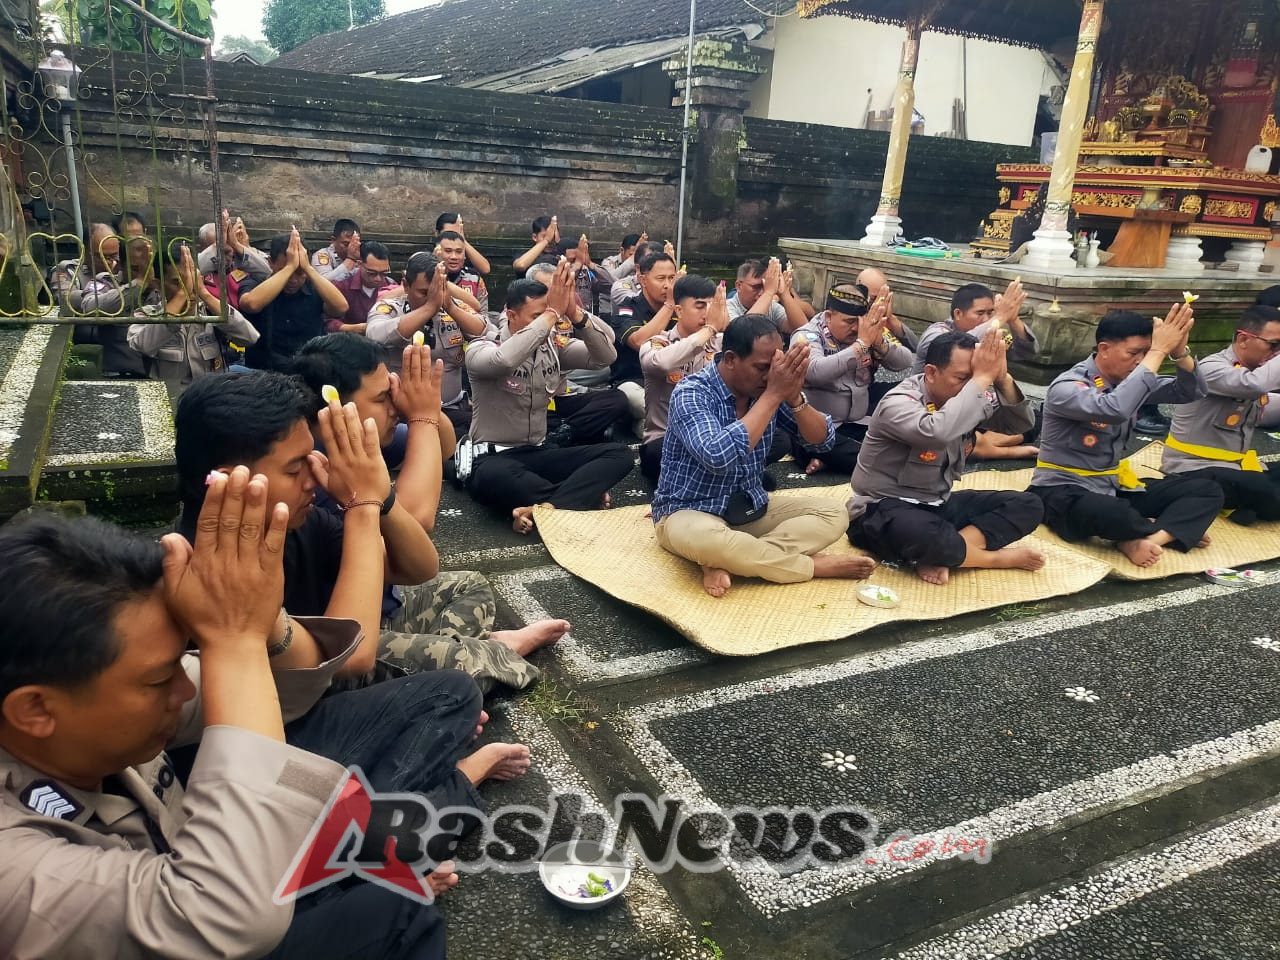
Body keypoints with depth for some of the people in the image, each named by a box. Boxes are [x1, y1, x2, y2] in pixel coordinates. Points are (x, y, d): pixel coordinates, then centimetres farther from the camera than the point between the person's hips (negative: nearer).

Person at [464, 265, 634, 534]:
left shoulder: (553, 346, 7)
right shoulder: (481, 349, -7)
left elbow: (606, 356, -8)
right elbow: (505, 359, -33)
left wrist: (575, 313, -22)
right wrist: (552, 313, -28)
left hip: (539, 455, 6)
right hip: (493, 459, -5)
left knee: (619, 454, -17)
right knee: (495, 476, -44)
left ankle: (542, 508, -39)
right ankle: (584, 494, -24)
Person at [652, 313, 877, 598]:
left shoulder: (766, 389, -5)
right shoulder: (691, 393, -21)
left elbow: (824, 440, -4)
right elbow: (717, 457, -38)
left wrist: (794, 397, -23)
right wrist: (773, 395, -33)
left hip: (752, 508, 6)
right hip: (690, 512, -6)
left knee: (833, 514, -9)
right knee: (706, 538, -40)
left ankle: (727, 563, -22)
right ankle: (815, 565, -18)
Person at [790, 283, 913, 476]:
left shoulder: (867, 332, 6)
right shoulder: (807, 335, -10)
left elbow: (905, 363, -2)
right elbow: (816, 373, -31)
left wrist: (879, 341, -21)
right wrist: (861, 344, -28)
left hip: (859, 424, 8)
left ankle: (828, 459, -10)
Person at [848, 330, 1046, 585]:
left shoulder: (967, 400, 2)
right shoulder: (898, 402, -21)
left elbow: (1022, 423, 2)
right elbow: (937, 432, -42)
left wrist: (1002, 379, -16)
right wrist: (982, 378, -31)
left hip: (938, 505, 8)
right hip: (886, 509, -8)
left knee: (1028, 505, -4)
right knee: (926, 535, -42)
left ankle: (941, 556, -23)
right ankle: (999, 558, -11)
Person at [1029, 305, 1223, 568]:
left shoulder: (1129, 380, 5)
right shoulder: (1066, 387, -19)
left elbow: (1192, 392, 3)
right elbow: (1113, 409, -38)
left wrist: (1179, 351, -17)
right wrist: (1158, 352, -31)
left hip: (1114, 487, 8)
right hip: (1065, 492, -8)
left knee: (1208, 490, -3)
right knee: (1109, 513, -41)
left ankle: (1142, 539, -27)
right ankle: (1172, 529, -7)